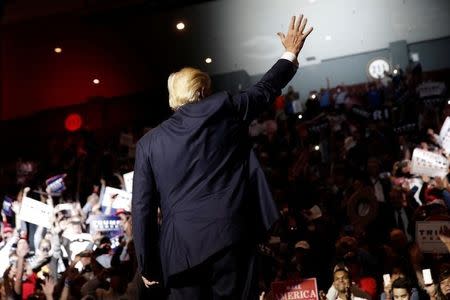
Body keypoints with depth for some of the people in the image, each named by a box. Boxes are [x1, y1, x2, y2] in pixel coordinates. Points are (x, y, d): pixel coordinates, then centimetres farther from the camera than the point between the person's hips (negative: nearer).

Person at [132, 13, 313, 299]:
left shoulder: (149, 142, 10)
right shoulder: (224, 109, 7)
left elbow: (143, 209, 7)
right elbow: (266, 89, 21)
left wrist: (148, 265, 11)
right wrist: (291, 53, 37)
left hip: (180, 245, 2)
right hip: (230, 235, -1)